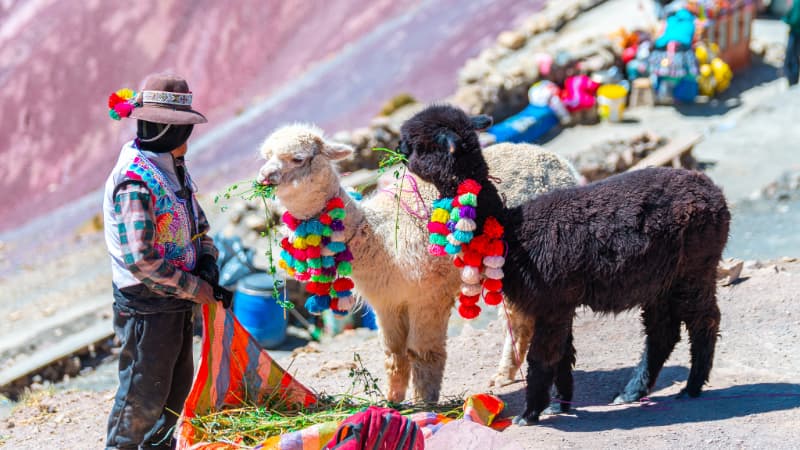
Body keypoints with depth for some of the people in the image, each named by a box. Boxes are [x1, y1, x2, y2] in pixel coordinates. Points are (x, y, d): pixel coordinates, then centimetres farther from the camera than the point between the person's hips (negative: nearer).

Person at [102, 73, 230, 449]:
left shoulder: (173, 169, 7)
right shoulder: (135, 181, -23)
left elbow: (198, 224, 17)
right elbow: (139, 260, -27)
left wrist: (207, 265, -2)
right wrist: (193, 288, -19)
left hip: (179, 302, 10)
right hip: (147, 305, -10)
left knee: (177, 385, 21)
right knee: (143, 397, 0)